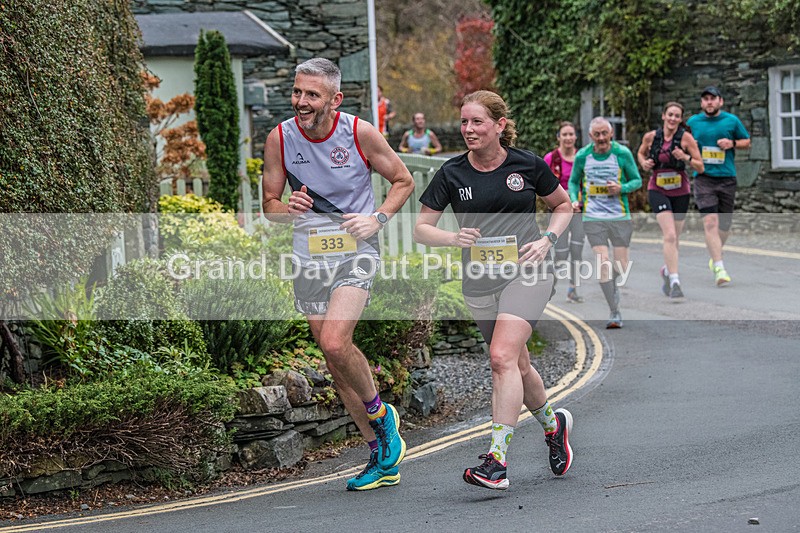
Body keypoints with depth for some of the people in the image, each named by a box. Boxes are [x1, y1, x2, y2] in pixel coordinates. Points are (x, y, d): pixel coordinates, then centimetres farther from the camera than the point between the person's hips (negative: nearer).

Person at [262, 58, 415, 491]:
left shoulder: (360, 132, -9)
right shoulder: (279, 139, -3)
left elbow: (403, 181, 4)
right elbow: (269, 204, 7)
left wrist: (378, 218, -12)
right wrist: (288, 209, -16)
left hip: (355, 250, -4)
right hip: (308, 256, 4)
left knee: (335, 343, -24)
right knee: (334, 360, 6)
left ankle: (380, 414, 6)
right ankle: (383, 457, 20)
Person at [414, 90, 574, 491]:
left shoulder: (528, 165, -2)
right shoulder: (451, 173, 0)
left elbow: (564, 206, 14)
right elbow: (421, 229, 2)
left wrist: (547, 240, -4)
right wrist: (454, 238, -18)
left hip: (526, 273, -3)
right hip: (480, 281, 4)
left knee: (502, 357, -22)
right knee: (518, 366, 13)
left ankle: (497, 460, -23)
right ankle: (552, 423, 43)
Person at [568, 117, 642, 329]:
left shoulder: (622, 154, -3)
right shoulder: (582, 156, 0)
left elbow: (637, 180, 5)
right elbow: (573, 181, 14)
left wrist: (621, 188, -15)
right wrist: (574, 200, -4)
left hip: (620, 217, 0)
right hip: (593, 218, 0)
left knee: (621, 267, 2)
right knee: (603, 264, -11)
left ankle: (612, 285, 38)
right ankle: (614, 313, -2)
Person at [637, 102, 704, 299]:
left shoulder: (685, 137, -8)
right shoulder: (651, 136, -3)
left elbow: (700, 167, -7)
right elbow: (641, 153, 18)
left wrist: (685, 158, -24)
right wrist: (644, 162, -3)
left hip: (680, 192, 1)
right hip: (657, 190, -1)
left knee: (674, 238, 14)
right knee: (669, 235, -19)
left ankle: (667, 270, 42)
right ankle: (674, 281, -21)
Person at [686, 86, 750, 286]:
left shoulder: (732, 120, 6)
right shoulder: (693, 122, 7)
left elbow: (747, 142, 14)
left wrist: (732, 143, -6)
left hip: (727, 178, 1)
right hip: (703, 178, -1)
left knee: (724, 224, 9)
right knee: (710, 221, -17)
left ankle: (715, 255, 36)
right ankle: (719, 268, -22)